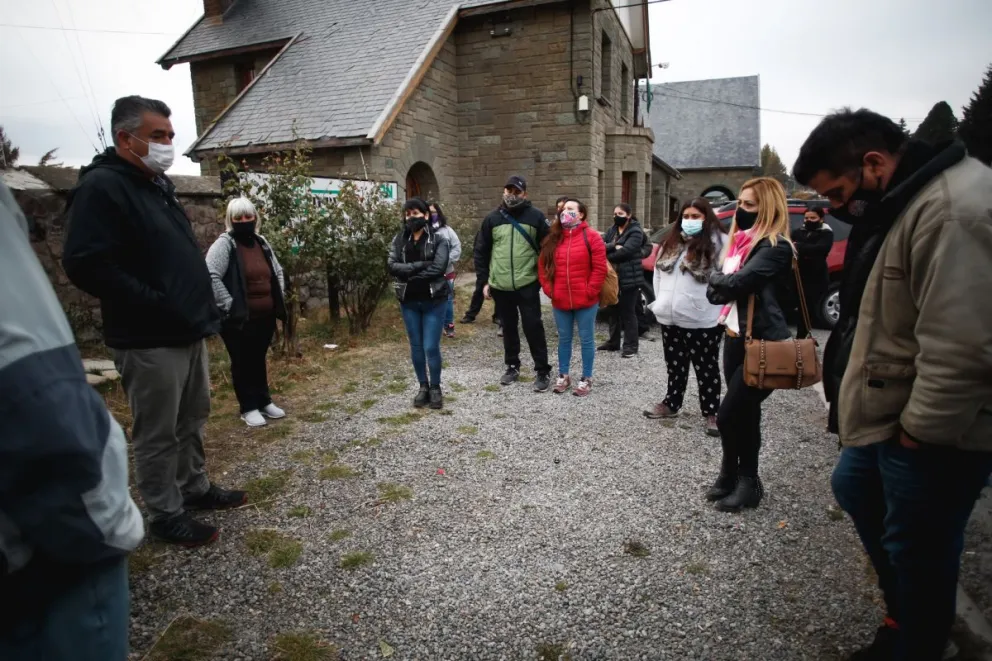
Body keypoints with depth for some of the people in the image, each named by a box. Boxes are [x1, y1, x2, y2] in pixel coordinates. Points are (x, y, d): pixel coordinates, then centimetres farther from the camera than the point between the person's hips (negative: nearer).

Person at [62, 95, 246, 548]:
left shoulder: (158, 185, 15)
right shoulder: (102, 187, -14)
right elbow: (86, 265, -24)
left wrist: (202, 305, 13)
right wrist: (157, 304, -22)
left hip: (188, 331, 9)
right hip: (149, 341, -9)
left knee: (192, 419, 20)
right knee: (158, 434, 4)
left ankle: (195, 487, 36)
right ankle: (166, 514, 19)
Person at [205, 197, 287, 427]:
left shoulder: (261, 242, 11)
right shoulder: (224, 244, -11)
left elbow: (277, 272, 22)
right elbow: (211, 276, -21)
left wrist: (279, 299, 13)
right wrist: (229, 305, -21)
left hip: (265, 316, 7)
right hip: (239, 319, -6)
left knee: (258, 360, 18)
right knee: (242, 363, 5)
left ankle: (264, 402, 29)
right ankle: (249, 408, 16)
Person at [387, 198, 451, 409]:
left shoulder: (437, 239, -4)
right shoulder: (399, 239, 5)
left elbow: (438, 268, -18)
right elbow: (391, 266, -8)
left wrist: (408, 272, -12)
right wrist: (419, 266, -18)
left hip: (434, 300, -3)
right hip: (409, 301, 4)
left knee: (431, 347, -3)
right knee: (416, 346, 10)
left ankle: (436, 388, 15)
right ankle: (423, 387, 25)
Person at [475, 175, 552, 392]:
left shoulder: (536, 217, -2)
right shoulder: (492, 219, 5)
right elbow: (481, 252, 8)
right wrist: (484, 281, 4)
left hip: (528, 284, -3)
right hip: (500, 286, 3)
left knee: (533, 327, -1)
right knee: (509, 327, 14)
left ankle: (543, 371, 9)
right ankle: (512, 366, 27)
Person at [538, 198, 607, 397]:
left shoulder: (592, 237, -6)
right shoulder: (552, 239, 7)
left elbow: (600, 268, -9)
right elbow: (542, 267, 10)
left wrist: (589, 292, -12)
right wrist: (549, 290, 0)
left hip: (585, 301, -4)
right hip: (560, 301, 4)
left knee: (586, 339, 6)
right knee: (564, 339, 15)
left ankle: (586, 379, 17)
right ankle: (563, 375, 27)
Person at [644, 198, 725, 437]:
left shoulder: (717, 243, -9)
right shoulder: (670, 243, 12)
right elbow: (658, 273, 19)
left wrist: (720, 311, -15)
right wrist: (662, 302, 12)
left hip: (703, 321, -6)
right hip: (670, 319, 6)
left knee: (706, 369, 6)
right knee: (675, 366, 19)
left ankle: (711, 412, 18)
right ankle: (671, 404, 33)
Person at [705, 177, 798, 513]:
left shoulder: (776, 247, -14)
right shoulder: (742, 242, 14)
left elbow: (735, 283, -24)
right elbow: (714, 292, 9)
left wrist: (718, 279, -3)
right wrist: (722, 284, -14)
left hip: (763, 344, -8)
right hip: (735, 338, 8)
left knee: (728, 415, -4)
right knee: (745, 413, 15)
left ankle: (744, 480, 16)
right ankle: (741, 478, 27)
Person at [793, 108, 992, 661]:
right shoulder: (902, 201, 9)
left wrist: (920, 431, -20)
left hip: (933, 435, -11)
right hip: (889, 413, 11)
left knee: (917, 552, 6)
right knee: (854, 488, 25)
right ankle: (902, 614, 44)